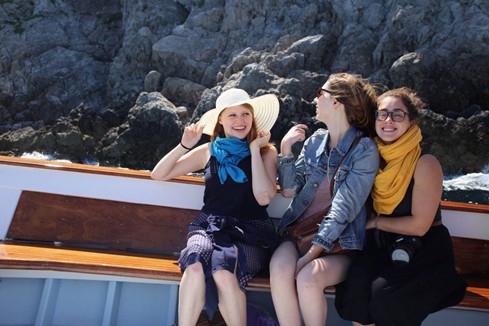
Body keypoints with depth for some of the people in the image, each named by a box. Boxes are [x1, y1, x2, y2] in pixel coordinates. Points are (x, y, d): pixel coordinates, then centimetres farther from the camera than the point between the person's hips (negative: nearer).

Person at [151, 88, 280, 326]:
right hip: (210, 225, 2)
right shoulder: (209, 151, 8)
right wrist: (184, 145, -4)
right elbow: (158, 175, 10)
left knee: (223, 271, -33)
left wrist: (254, 149, -7)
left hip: (250, 231, -1)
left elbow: (263, 197, -12)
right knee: (194, 266, -32)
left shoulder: (266, 151, 4)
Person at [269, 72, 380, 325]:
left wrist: (311, 255, -19)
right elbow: (289, 190, 6)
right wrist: (285, 148, -3)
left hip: (339, 242, -3)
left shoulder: (364, 150, -7)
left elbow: (343, 209, -15)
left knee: (308, 278, -30)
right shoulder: (315, 141, 8)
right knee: (279, 268, -26)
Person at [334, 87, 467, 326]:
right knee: (356, 280, -25)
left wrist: (374, 222, -7)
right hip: (384, 245, 4)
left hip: (424, 250, -3)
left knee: (384, 293, -27)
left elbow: (419, 225, -15)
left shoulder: (425, 164, -14)